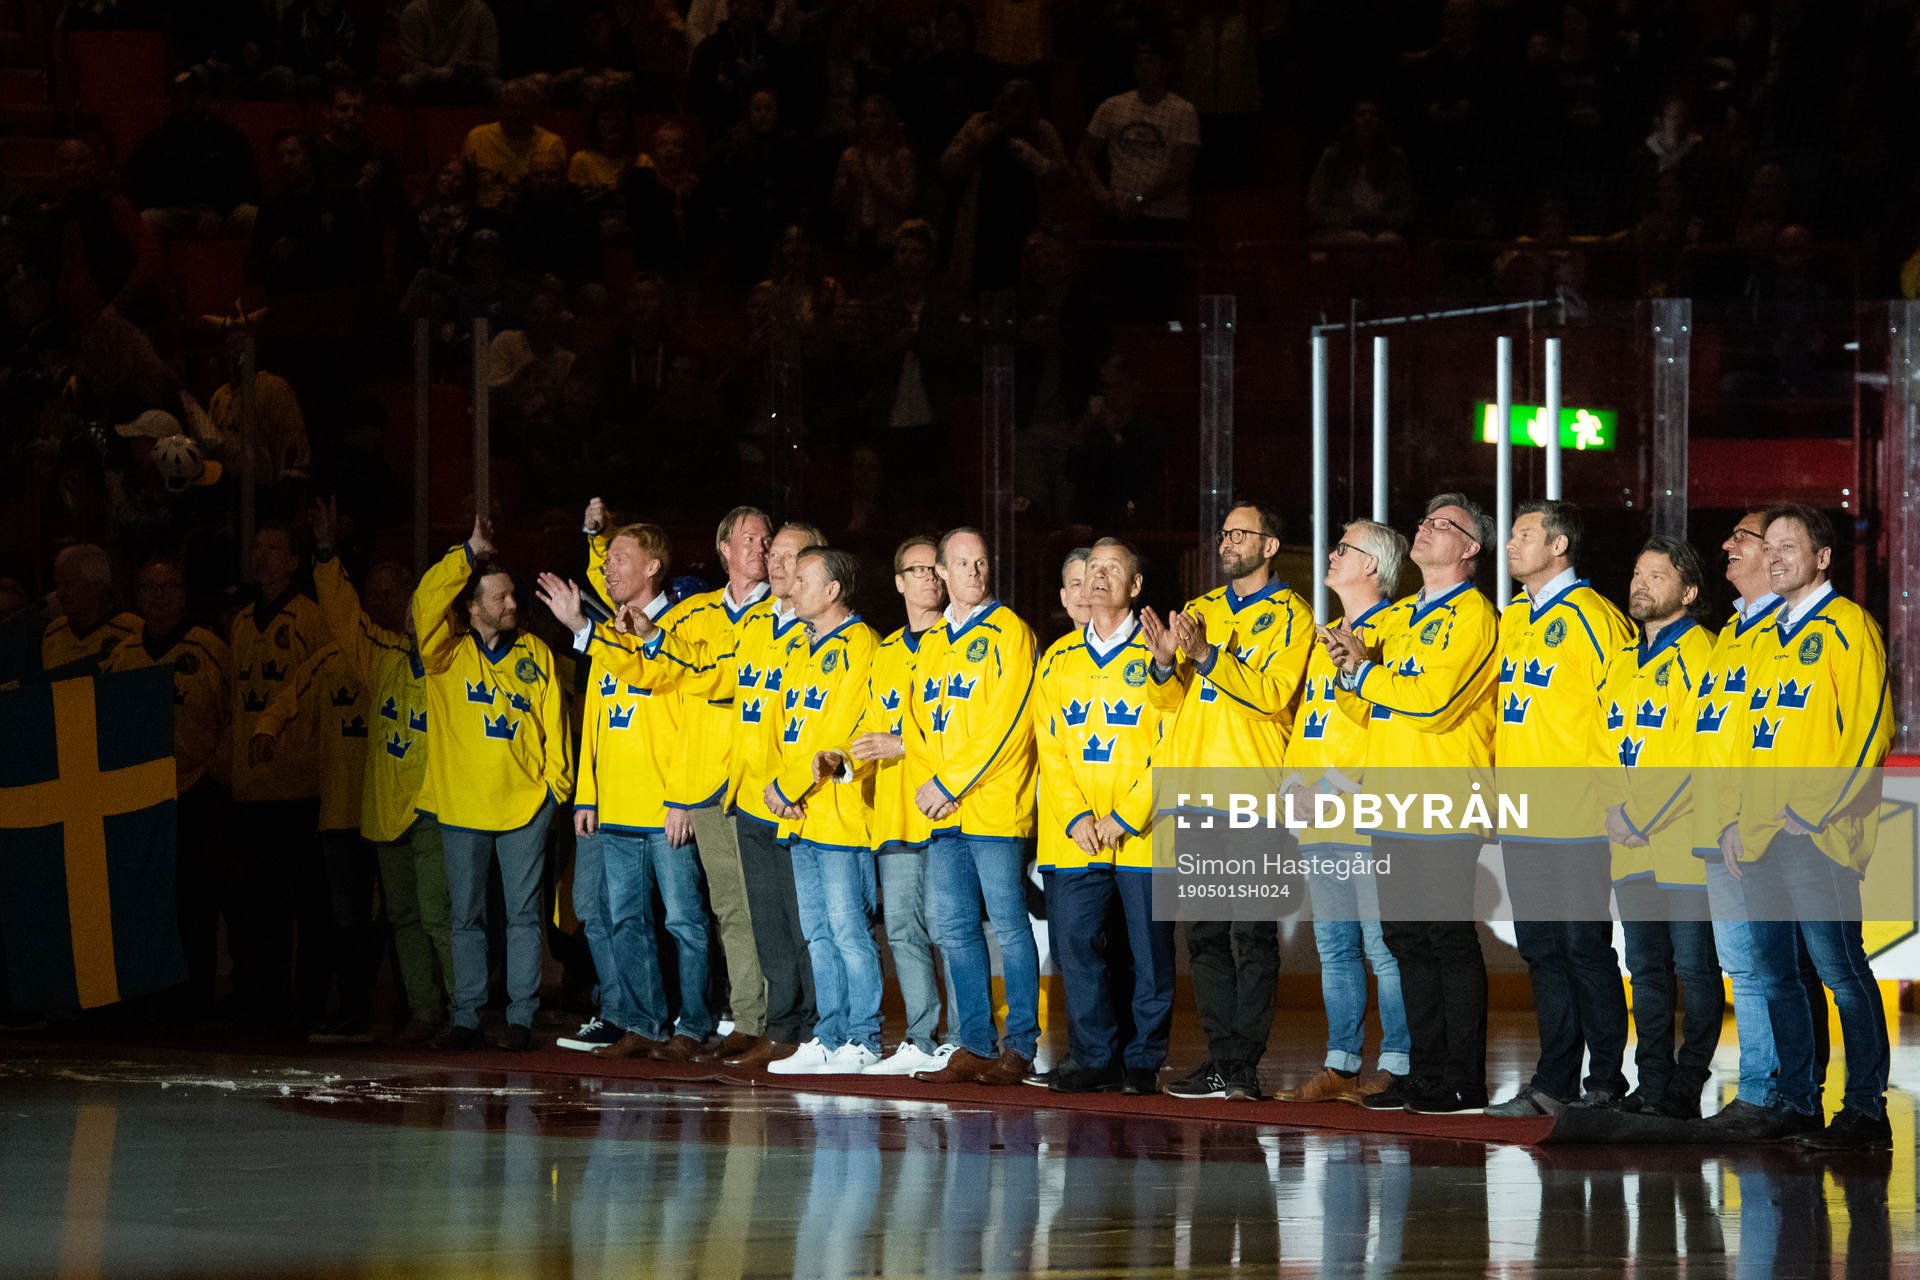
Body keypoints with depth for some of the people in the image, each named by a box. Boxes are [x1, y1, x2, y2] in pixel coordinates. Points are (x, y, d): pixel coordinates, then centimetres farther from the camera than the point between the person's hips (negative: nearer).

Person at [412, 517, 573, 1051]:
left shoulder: (534, 653, 8)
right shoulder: (449, 654, 2)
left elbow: (554, 722, 9)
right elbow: (427, 606, -17)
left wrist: (556, 784, 1)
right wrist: (468, 555, -17)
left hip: (525, 805, 1)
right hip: (462, 806, -1)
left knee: (523, 914, 2)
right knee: (466, 916, 3)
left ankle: (520, 1016, 6)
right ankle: (466, 1016, 7)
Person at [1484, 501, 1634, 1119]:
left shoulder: (1591, 618, -9)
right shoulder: (1512, 620, 15)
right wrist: (1499, 775, 17)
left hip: (1577, 819, -8)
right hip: (1522, 817, 8)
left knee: (1585, 948, -3)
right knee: (1542, 950, 9)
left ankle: (1607, 1082, 4)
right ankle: (1555, 1083, 14)